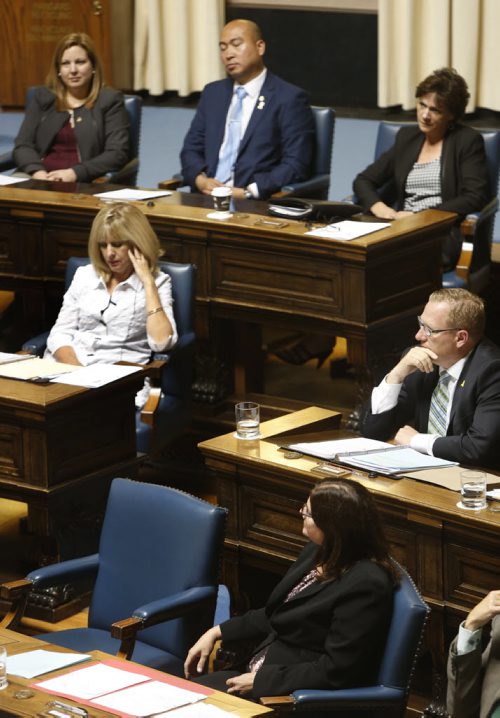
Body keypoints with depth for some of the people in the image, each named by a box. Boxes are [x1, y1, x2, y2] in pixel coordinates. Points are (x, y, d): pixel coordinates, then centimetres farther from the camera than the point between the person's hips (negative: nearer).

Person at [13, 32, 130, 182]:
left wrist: (74, 173, -17)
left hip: (86, 185, -3)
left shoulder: (110, 100, 6)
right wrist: (37, 172, -12)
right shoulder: (42, 97, 16)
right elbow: (23, 145, 9)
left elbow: (118, 154, -4)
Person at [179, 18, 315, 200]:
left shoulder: (289, 98, -1)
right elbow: (191, 149, 17)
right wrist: (200, 179, -5)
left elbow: (295, 165, -7)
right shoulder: (213, 93, 17)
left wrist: (247, 192, -17)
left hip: (256, 205, -4)